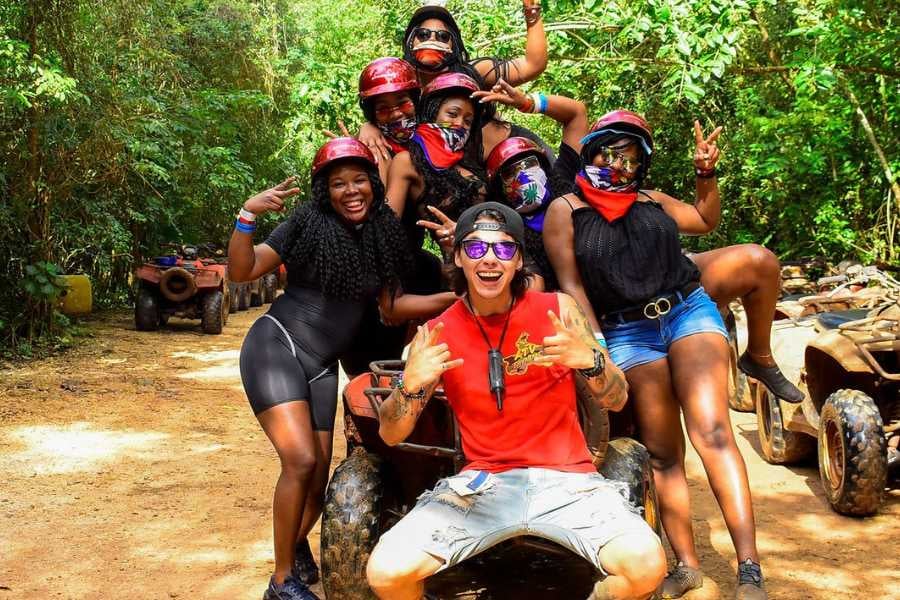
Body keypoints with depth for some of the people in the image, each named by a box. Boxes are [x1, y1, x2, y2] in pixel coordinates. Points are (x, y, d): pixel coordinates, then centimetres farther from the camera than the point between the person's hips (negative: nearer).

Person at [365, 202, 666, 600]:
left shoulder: (558, 309, 0)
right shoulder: (436, 335, 1)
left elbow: (617, 400, 3)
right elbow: (391, 436, 2)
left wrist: (588, 359, -19)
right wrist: (410, 385, -20)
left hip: (565, 479, 0)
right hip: (481, 483, 0)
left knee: (646, 566, -25)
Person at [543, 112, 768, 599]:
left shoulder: (652, 202, 17)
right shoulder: (565, 210, 5)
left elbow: (706, 220, 31)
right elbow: (571, 285, -2)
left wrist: (705, 173, 14)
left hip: (689, 309, 2)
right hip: (627, 334, -1)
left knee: (712, 431, -14)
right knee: (662, 453, 1)